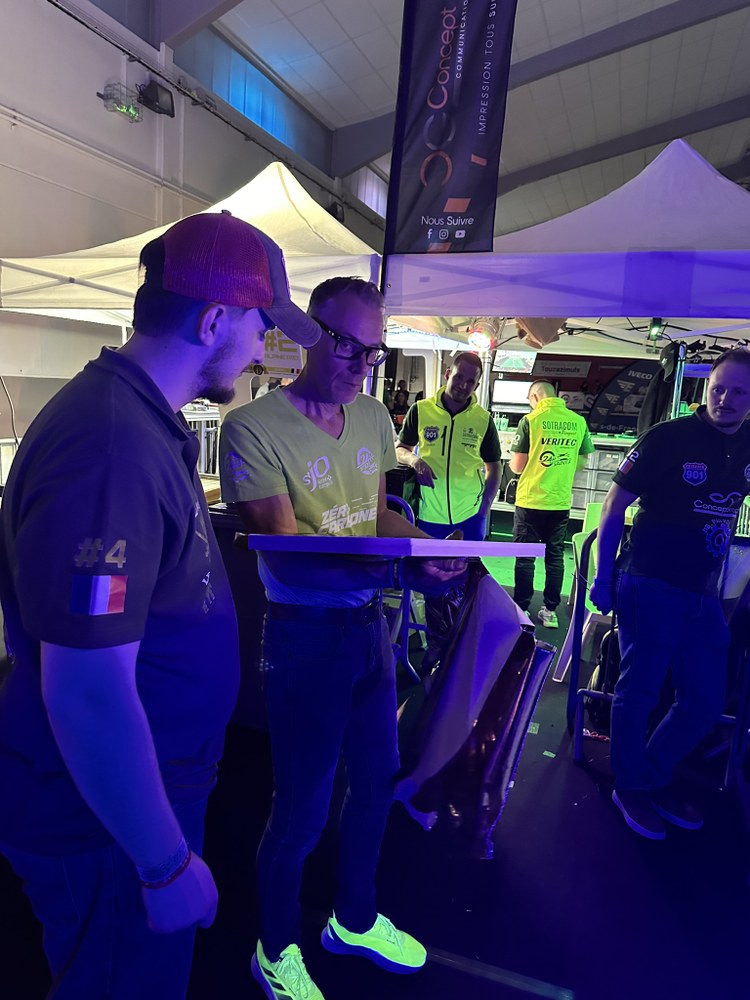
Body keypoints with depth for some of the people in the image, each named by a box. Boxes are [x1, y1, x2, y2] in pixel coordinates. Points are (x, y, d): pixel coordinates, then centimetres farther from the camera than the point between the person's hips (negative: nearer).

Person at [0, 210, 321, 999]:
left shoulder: (141, 418, 2)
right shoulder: (112, 448, -31)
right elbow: (87, 692, -30)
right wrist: (166, 863, -20)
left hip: (148, 790, 9)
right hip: (107, 823, -9)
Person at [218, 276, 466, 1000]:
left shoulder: (373, 417, 6)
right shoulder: (254, 424, -17)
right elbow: (285, 550, -24)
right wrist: (398, 570, -37)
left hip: (370, 625, 7)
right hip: (305, 635, -7)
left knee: (377, 778, 21)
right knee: (302, 808, 8)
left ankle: (354, 919, 49)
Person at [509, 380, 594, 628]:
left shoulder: (530, 420, -10)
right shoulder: (578, 422, 1)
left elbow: (517, 466, -9)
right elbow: (582, 461, 9)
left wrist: (512, 462, 13)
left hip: (531, 501, -3)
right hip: (561, 502, 4)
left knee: (525, 558, 8)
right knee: (555, 557, 14)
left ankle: (521, 609, 15)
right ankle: (550, 611, 20)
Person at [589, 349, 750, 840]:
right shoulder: (668, 438, -11)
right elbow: (615, 506, -7)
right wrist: (603, 578, -9)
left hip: (704, 593, 6)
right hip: (650, 586, -6)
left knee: (706, 702, 13)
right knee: (640, 691, 5)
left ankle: (655, 776, 34)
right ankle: (631, 787, 26)